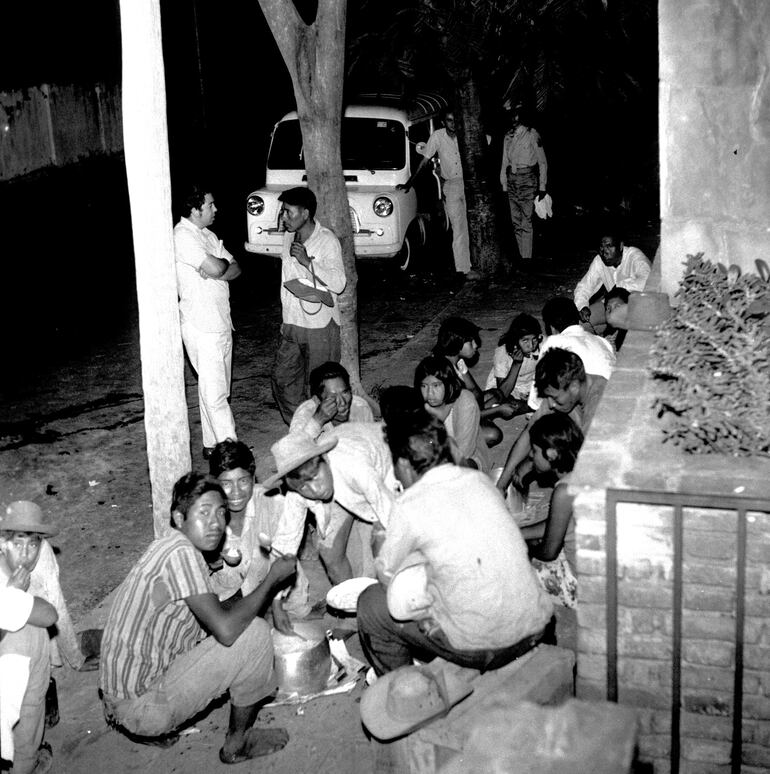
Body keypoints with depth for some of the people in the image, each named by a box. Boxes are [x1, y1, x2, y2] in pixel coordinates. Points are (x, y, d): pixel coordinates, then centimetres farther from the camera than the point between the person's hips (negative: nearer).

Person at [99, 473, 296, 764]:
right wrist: (273, 579, -13)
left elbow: (216, 618, 17)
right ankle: (237, 743, 7)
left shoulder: (164, 546, 9)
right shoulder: (182, 553, -21)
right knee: (255, 633, -11)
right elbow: (226, 629, -25)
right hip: (142, 706, -9)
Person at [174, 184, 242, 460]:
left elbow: (236, 269, 9)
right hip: (201, 326, -9)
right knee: (214, 392, -7)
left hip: (221, 322, 9)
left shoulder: (207, 235, 14)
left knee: (215, 388, 15)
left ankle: (212, 445, 24)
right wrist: (224, 263, -2)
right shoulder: (183, 236, -15)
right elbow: (214, 268, -26)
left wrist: (216, 272, -12)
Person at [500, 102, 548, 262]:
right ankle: (520, 255, 11)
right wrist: (503, 184, 11)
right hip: (512, 180, 5)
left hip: (527, 179, -5)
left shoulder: (532, 134, -3)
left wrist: (542, 186, -4)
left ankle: (526, 257, -9)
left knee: (526, 220, -10)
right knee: (515, 220, 6)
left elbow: (542, 161, -1)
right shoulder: (508, 136, 12)